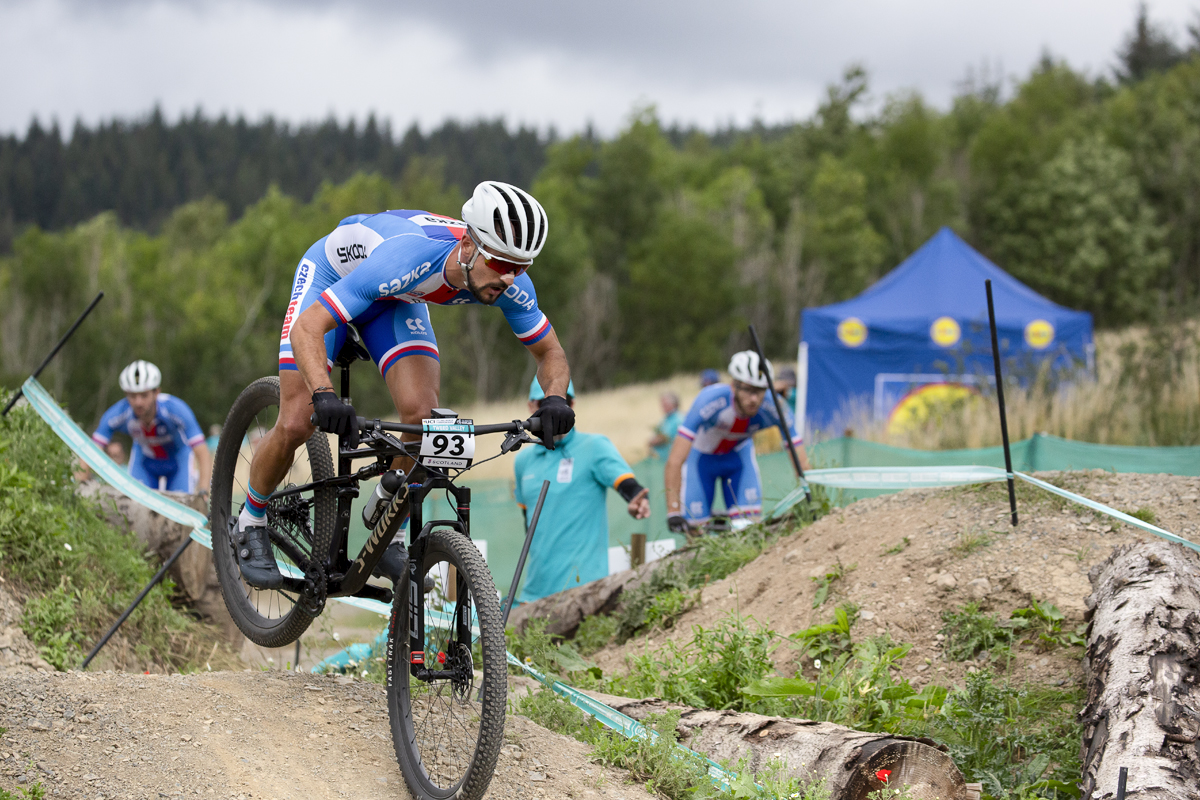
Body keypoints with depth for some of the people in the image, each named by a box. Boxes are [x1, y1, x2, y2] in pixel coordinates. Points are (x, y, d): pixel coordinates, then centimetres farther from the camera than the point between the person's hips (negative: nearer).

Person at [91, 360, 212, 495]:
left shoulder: (176, 410, -38)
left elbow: (202, 453, -40)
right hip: (143, 458, 1)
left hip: (178, 457, -1)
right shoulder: (117, 415, -32)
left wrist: (203, 492, -51)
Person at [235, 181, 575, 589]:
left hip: (397, 298, 4)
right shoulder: (408, 258, -45)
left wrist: (556, 398, -34)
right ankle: (250, 525, 16)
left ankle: (385, 538, 1)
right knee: (296, 425, -12)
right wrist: (324, 396, -60)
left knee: (423, 415, -19)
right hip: (330, 274, -4)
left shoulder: (510, 282, -29)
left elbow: (550, 352, -12)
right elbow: (307, 329, -44)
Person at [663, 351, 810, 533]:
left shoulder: (773, 408, -33)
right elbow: (674, 462, -42)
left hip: (739, 452, 2)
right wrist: (673, 513, -47)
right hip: (700, 455, -2)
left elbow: (802, 463, -28)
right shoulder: (710, 400, -41)